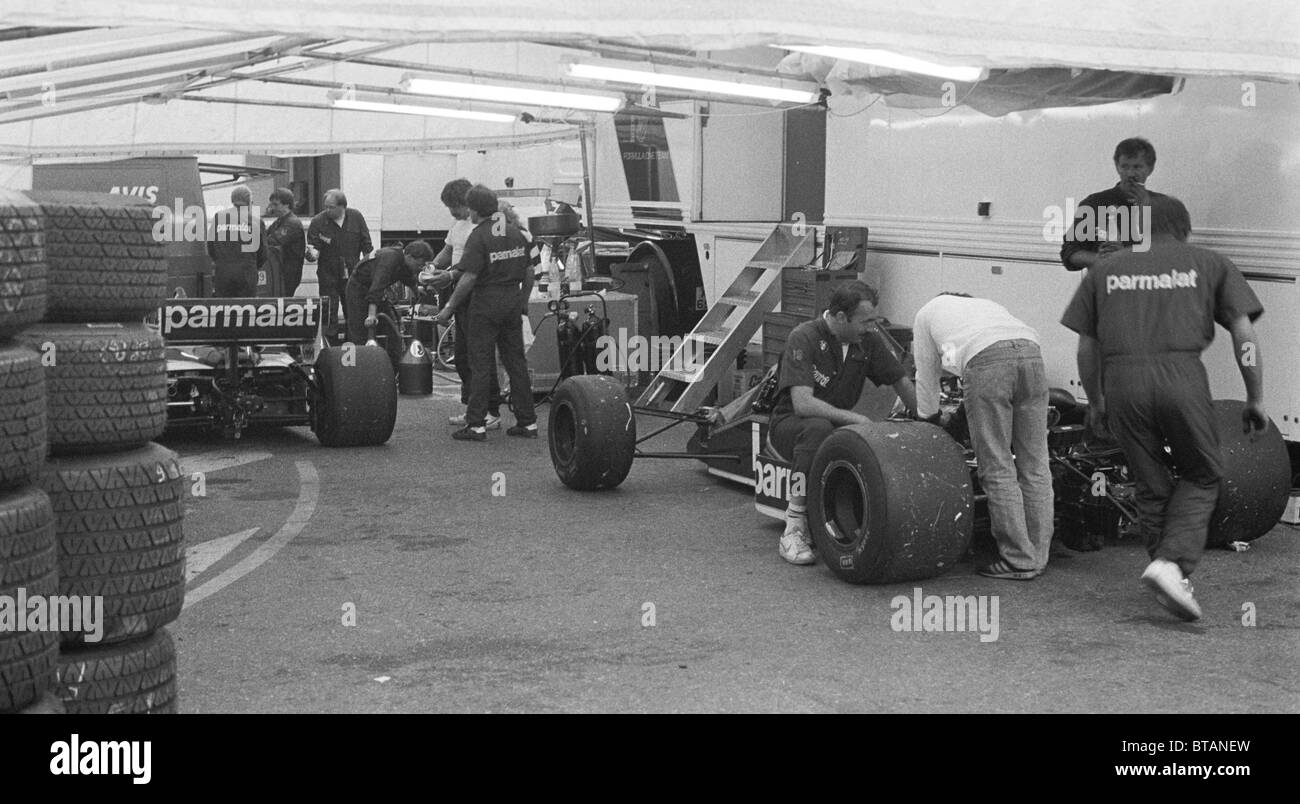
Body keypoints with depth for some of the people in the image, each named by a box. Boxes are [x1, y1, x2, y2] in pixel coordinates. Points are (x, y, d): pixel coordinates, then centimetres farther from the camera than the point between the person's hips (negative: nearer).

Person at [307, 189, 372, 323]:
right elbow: (313, 245, -5)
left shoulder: (356, 218, -1)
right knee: (329, 314, -3)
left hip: (353, 275, 2)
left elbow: (366, 244, 6)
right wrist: (313, 253, -29)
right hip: (328, 275, -2)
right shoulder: (318, 222, -7)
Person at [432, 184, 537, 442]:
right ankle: (527, 422, 12)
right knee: (516, 362, 10)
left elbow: (469, 278, -18)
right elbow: (529, 273, 11)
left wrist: (448, 309, -13)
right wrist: (523, 301, 23)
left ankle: (476, 425, -1)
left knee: (480, 364, -1)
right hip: (513, 301, 6)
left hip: (486, 304, -6)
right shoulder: (516, 233, 8)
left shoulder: (479, 237, -13)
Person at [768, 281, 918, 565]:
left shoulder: (868, 339, -3)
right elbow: (802, 404, -31)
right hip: (790, 422, -5)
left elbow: (902, 382, 9)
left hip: (838, 424, 5)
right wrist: (855, 419, -33)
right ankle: (794, 529, -35)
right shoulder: (804, 338, -21)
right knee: (818, 428, -40)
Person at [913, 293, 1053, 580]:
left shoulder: (927, 312, 33)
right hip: (1032, 354, 5)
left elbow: (926, 379, 33)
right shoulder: (986, 304, 43)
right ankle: (1038, 555, 14)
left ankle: (1019, 561, 1)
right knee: (1035, 465, 10)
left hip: (986, 362, -5)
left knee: (997, 469, 0)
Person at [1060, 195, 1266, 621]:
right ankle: (1173, 562, -5)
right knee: (1201, 479, 15)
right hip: (1182, 375, -2)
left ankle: (1174, 585, 19)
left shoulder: (1104, 270, 21)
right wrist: (1256, 400, 15)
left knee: (1152, 490, 15)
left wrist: (1095, 403, 30)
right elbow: (1244, 335, 9)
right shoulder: (1210, 264, 17)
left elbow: (1086, 349, 18)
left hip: (1122, 381, 2)